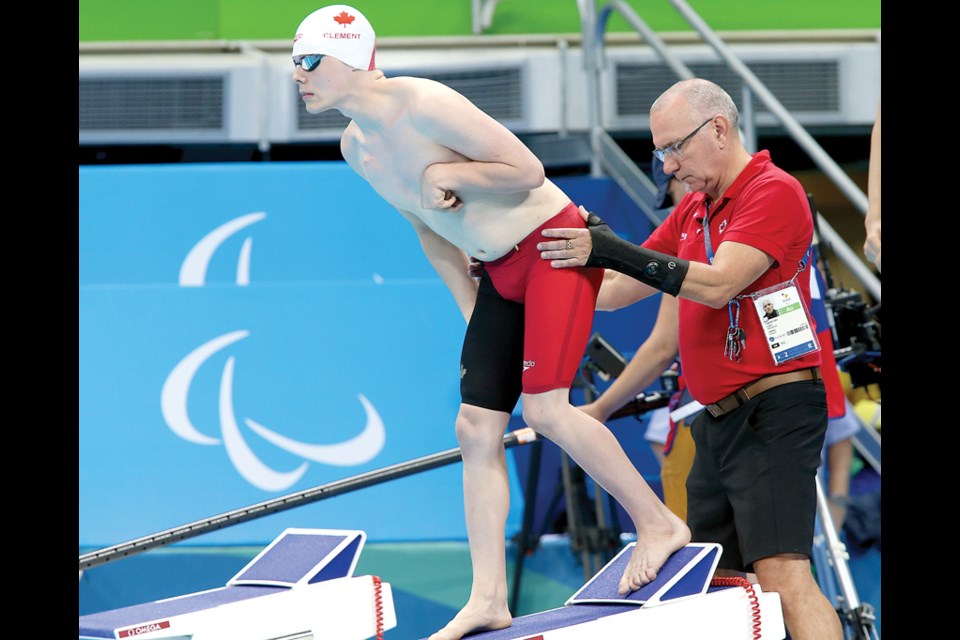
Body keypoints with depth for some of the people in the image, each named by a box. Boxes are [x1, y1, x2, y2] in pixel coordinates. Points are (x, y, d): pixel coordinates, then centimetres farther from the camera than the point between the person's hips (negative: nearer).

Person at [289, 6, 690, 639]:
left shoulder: (423, 106, -22)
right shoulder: (355, 147, 6)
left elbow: (528, 170, -21)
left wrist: (444, 174, -19)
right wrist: (472, 311, 13)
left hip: (555, 243, -9)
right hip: (499, 274, 9)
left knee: (545, 407, -18)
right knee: (476, 427, 3)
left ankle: (659, 522, 0)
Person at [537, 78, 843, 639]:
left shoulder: (774, 191, -9)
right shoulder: (693, 210, 18)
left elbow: (718, 284, -22)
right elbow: (615, 293, 18)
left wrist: (618, 252, -27)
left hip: (772, 415, -10)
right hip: (718, 421, 10)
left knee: (782, 574, -20)